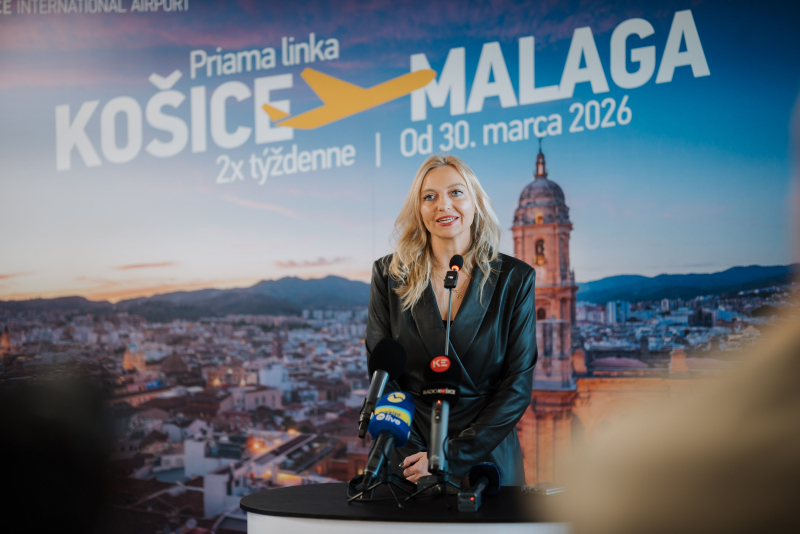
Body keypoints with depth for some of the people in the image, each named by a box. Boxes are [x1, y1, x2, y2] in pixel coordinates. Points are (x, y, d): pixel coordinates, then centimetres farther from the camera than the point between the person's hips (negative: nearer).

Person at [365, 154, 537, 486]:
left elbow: (518, 384, -6)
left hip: (486, 457, 0)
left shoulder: (515, 278, -3)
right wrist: (412, 456, -15)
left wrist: (451, 457, -14)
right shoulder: (390, 274, 1)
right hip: (407, 464, 1)